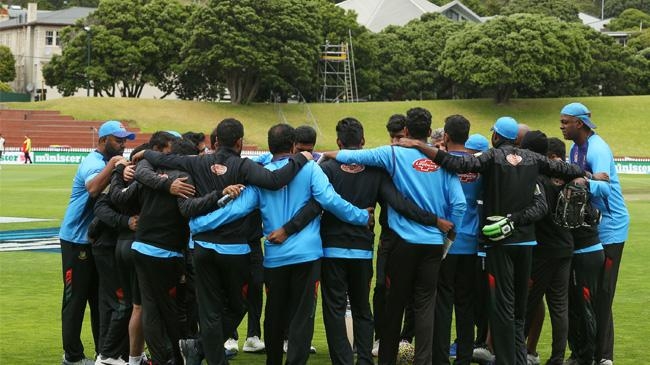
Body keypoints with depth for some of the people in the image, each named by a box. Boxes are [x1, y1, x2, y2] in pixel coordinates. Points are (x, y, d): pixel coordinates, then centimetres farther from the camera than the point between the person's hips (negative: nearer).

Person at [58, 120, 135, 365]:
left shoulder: (108, 162, 11)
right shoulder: (93, 162, -17)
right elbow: (93, 188, -38)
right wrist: (112, 165, -35)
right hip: (78, 240, -9)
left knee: (99, 297, 15)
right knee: (75, 298, -2)